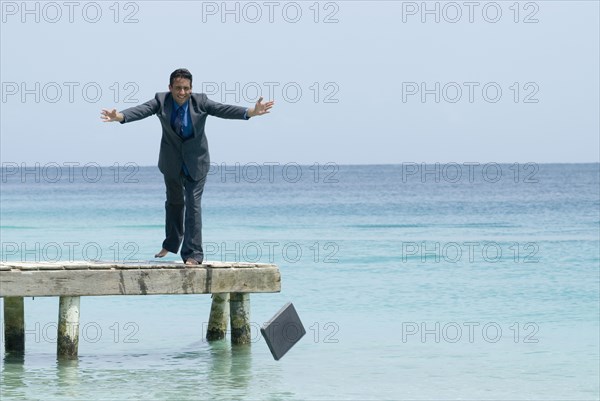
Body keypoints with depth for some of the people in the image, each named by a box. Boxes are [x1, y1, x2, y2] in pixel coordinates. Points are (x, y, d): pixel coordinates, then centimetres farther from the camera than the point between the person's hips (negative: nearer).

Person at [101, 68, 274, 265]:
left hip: (195, 162, -2)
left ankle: (193, 253, -10)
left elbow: (223, 110, -28)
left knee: (193, 204, -12)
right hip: (172, 161, 2)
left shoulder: (200, 102, -17)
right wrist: (119, 116, -50)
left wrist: (251, 112, -45)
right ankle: (171, 244, 44)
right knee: (174, 201, 22)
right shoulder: (161, 101, -15)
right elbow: (141, 110, -30)